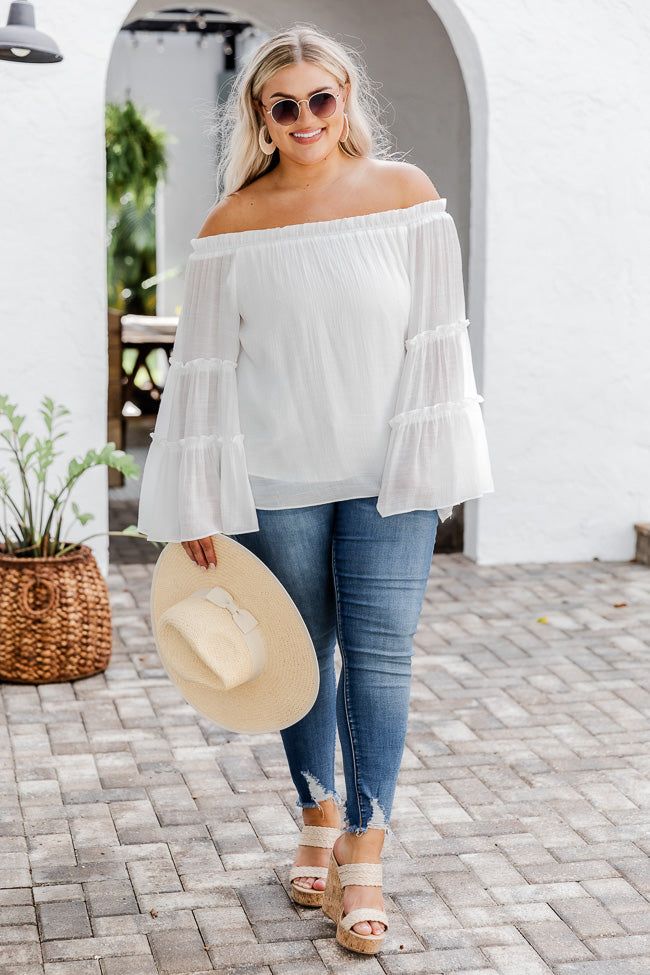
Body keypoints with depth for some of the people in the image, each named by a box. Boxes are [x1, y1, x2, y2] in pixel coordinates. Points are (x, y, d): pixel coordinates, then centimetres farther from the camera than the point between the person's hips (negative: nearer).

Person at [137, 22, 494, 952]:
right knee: (303, 655, 12)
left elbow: (436, 338, -1)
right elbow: (206, 365, -2)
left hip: (387, 476, 0)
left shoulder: (406, 194, -2)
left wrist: (429, 465, -6)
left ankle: (365, 855, 9)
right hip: (279, 481, 1)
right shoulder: (233, 225, -3)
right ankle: (321, 817, 31)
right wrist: (200, 504, -3)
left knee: (380, 656, -1)